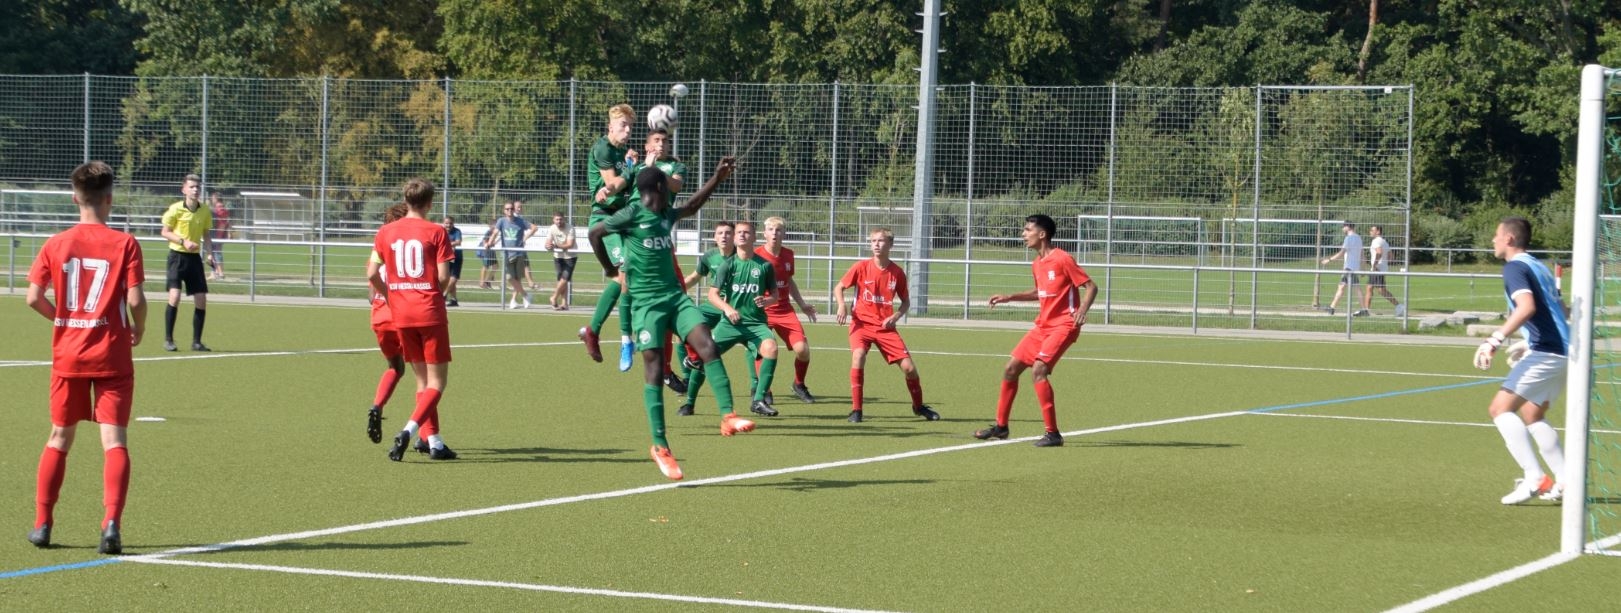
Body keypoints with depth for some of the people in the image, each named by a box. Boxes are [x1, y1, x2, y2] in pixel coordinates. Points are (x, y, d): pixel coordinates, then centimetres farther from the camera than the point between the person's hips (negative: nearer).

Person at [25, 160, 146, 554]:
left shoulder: (56, 245, 0)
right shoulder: (124, 244, -8)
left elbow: (33, 298, -3)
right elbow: (136, 300, -14)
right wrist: (139, 328, 7)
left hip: (68, 355, 3)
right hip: (112, 358, -3)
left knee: (60, 438, 15)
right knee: (114, 440, -3)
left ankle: (42, 523, 17)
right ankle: (112, 523, -18)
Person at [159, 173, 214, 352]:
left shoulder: (204, 210, 4)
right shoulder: (175, 209, -9)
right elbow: (165, 232, -3)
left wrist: (210, 253, -2)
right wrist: (183, 241, -18)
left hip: (194, 257, 4)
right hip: (177, 255, -4)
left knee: (201, 300, 0)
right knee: (174, 296, -16)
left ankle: (196, 342, 12)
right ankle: (168, 340, -4)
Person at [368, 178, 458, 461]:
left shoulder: (386, 232, 5)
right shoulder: (436, 232, -7)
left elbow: (372, 273, 1)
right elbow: (443, 276, -11)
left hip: (401, 314, 5)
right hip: (430, 312, -5)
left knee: (422, 379, 14)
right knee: (437, 382, 0)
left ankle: (434, 443, 12)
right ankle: (409, 430, -20)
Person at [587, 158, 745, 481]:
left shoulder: (666, 215, 14)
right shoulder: (632, 215, -6)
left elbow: (691, 206, 34)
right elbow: (594, 233, 3)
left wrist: (717, 178, 30)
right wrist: (611, 271, 10)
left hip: (674, 296, 6)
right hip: (646, 301, -6)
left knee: (708, 346, -14)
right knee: (655, 371, -8)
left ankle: (727, 417, -18)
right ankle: (660, 446, -3)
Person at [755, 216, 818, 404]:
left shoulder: (788, 255, 6)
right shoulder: (756, 255, -9)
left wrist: (802, 304, 24)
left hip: (785, 310, 4)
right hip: (761, 311, -4)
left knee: (802, 349, -9)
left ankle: (799, 385, 17)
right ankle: (764, 391, 3)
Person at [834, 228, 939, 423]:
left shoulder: (897, 273, -1)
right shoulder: (861, 267, -6)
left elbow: (905, 302, 11)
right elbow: (838, 287, 3)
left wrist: (895, 316, -8)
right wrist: (842, 306, -16)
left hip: (885, 327, 2)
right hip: (862, 322, -2)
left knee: (908, 367, -3)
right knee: (858, 355, -29)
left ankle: (918, 406, 26)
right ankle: (856, 410, -19)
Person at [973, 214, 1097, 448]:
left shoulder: (1062, 259, -14)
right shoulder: (1037, 264, 12)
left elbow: (1091, 286, -14)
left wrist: (1081, 311, -30)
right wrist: (1010, 297, 21)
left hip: (1063, 326, -9)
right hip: (1043, 325, 9)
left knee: (1038, 370, -23)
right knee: (1011, 369, 9)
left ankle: (1053, 434, -16)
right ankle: (1001, 426, 25)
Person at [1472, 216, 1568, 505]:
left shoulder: (1515, 267, -9)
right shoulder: (1538, 267, 21)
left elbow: (1527, 306, -26)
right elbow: (1560, 310, 28)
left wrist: (1495, 340, -31)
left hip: (1545, 352, -10)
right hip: (1562, 352, 10)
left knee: (1500, 408, -11)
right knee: (1532, 417, 20)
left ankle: (1535, 478, -19)